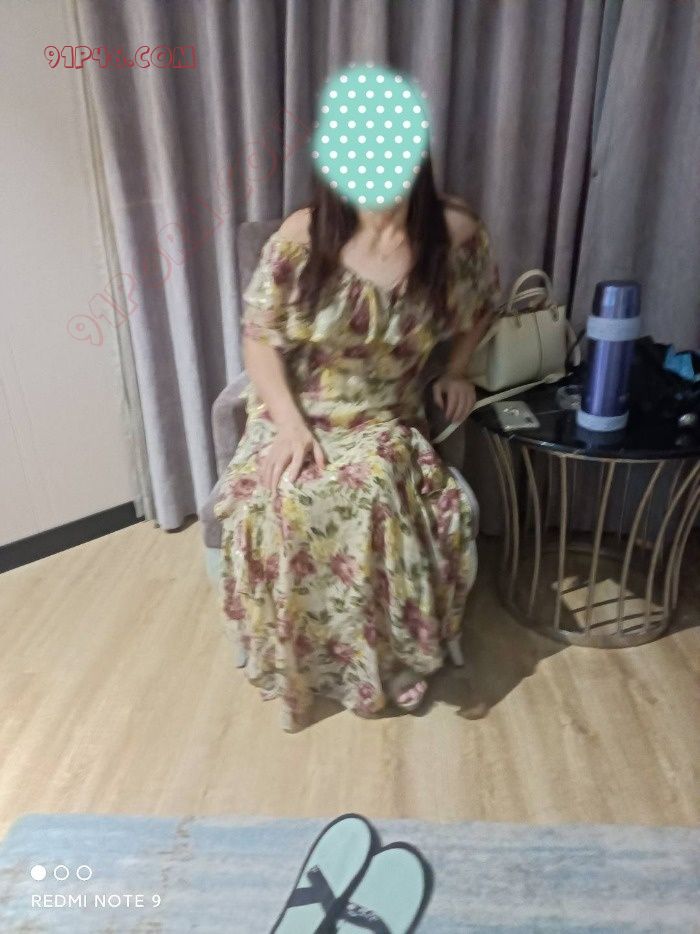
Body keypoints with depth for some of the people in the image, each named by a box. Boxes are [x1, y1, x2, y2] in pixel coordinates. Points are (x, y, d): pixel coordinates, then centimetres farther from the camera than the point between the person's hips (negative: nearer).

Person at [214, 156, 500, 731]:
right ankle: (294, 658, -2)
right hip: (298, 413, 0)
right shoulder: (302, 236, -11)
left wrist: (456, 372, 5)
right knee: (279, 501, -29)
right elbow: (259, 337, -5)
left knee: (376, 492, -32)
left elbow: (481, 303, 15)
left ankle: (390, 654, -5)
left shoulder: (455, 231, -7)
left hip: (388, 421, 0)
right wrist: (289, 423, -17)